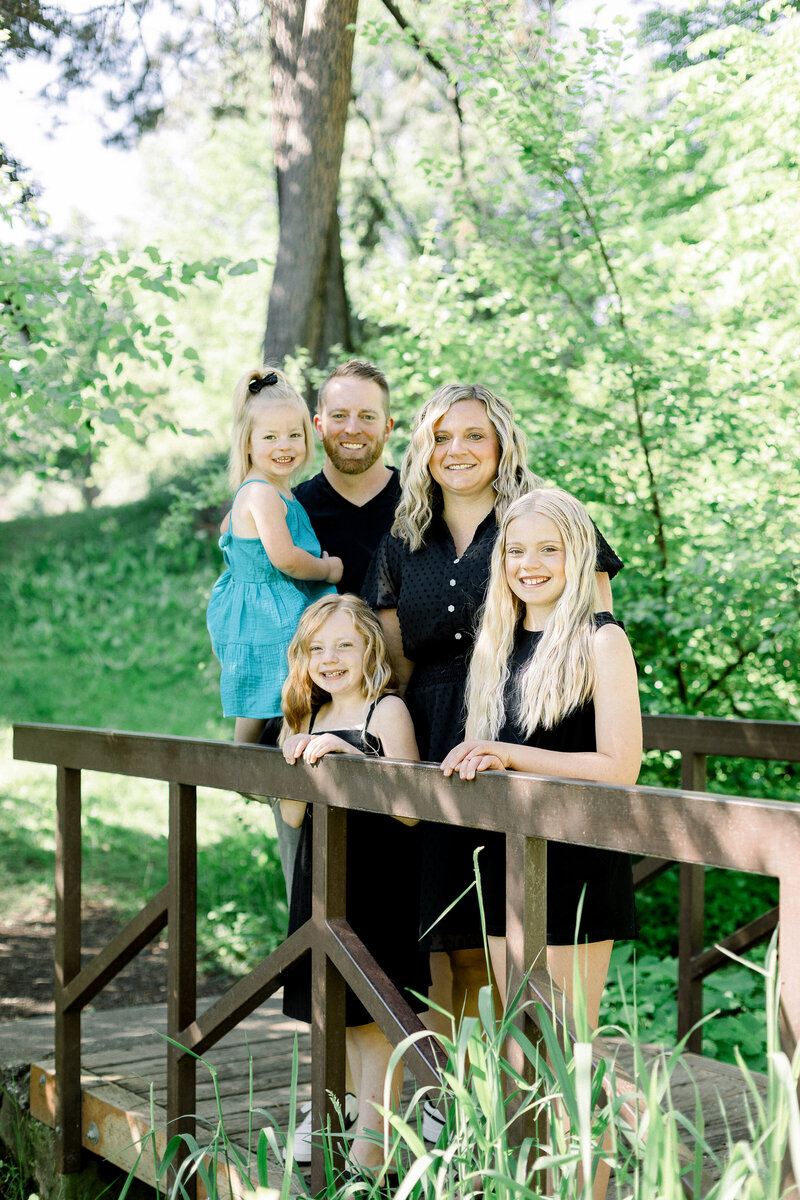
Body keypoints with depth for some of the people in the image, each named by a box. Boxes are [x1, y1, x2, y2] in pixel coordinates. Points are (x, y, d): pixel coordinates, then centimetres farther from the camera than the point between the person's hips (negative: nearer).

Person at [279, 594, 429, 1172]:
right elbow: (293, 816, 10)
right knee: (342, 1016, 14)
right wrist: (297, 764, -9)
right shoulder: (309, 718, 11)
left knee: (374, 1019, -1)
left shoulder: (387, 709, -9)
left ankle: (371, 1148, 8)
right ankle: (364, 1121, 28)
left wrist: (351, 757, -26)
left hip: (378, 883, -7)